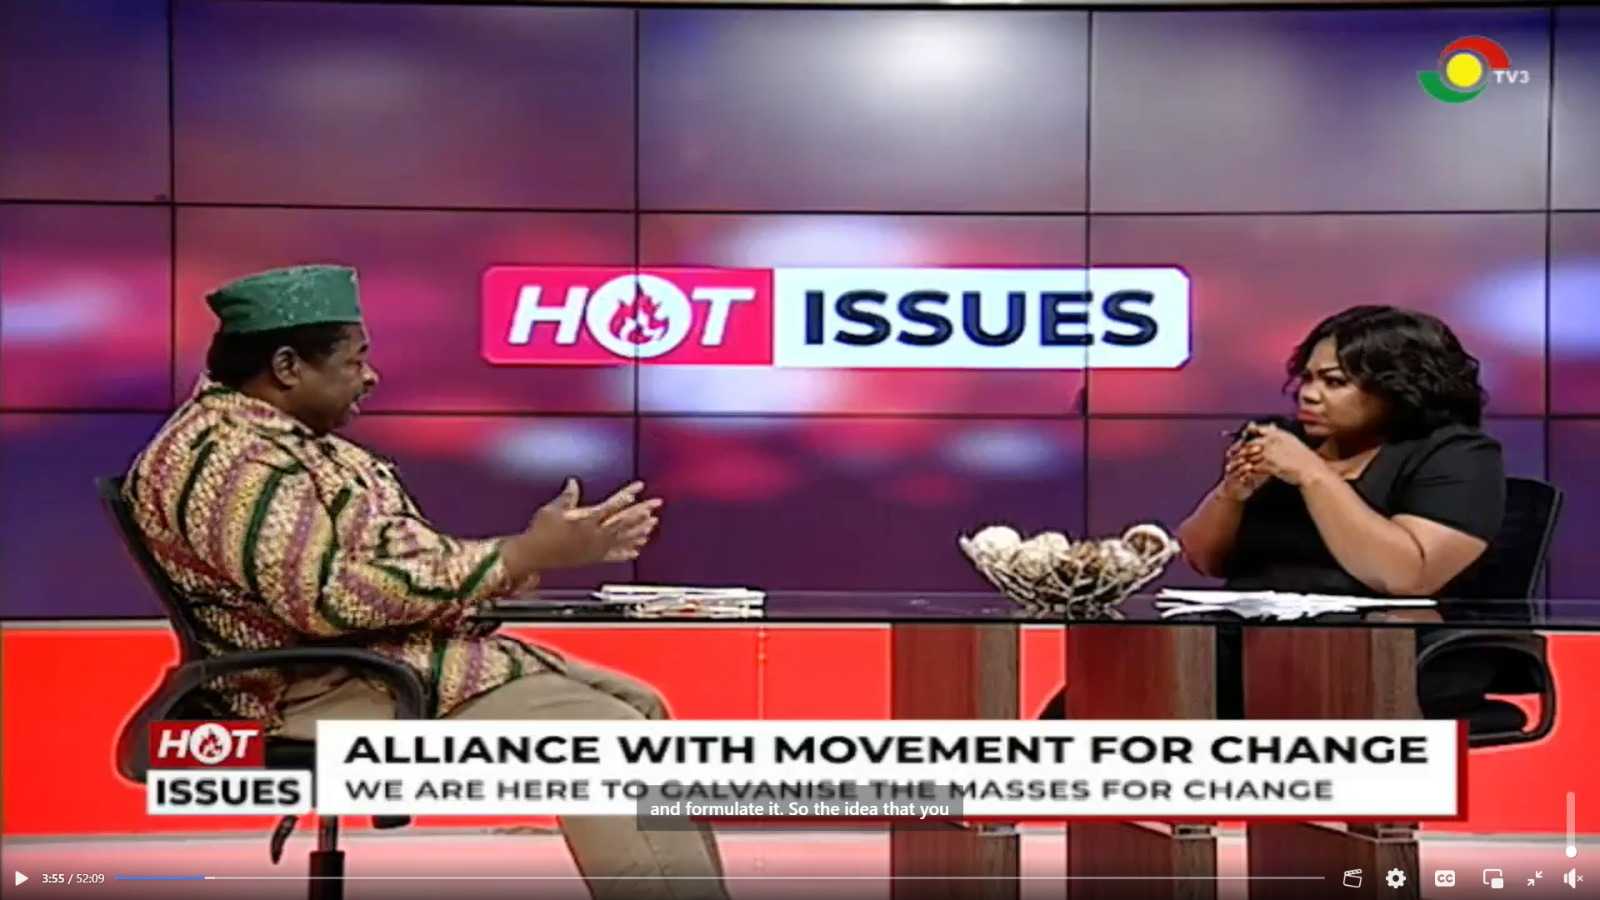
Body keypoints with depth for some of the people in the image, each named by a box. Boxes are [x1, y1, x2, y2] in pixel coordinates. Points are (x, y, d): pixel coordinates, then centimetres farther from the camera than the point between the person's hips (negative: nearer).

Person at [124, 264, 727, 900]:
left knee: (637, 707, 4)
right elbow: (332, 598, -27)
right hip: (338, 686, -11)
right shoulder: (225, 458, -17)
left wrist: (539, 548, 8)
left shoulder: (290, 439, 15)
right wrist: (527, 554, -23)